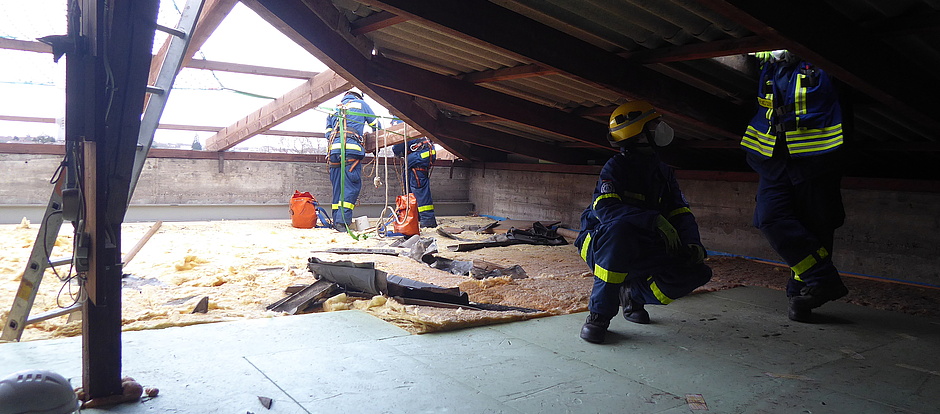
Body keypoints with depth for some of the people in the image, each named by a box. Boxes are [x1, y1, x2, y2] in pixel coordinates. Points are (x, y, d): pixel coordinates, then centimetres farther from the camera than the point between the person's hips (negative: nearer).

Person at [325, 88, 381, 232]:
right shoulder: (361, 104, 16)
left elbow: (328, 132, 24)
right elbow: (376, 125, 20)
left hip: (334, 149, 5)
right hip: (351, 148, -5)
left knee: (338, 186, 9)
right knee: (351, 186, -6)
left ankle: (336, 220, 8)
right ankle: (342, 220, -16)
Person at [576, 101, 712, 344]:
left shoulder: (663, 173, 8)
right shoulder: (616, 167, -13)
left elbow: (681, 213, 5)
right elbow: (606, 208, -30)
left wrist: (693, 244, -16)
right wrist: (655, 220, -39)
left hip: (639, 253, 6)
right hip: (600, 245, -6)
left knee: (698, 272, -12)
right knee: (620, 229, -42)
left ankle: (634, 294, 12)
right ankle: (599, 314, -26)